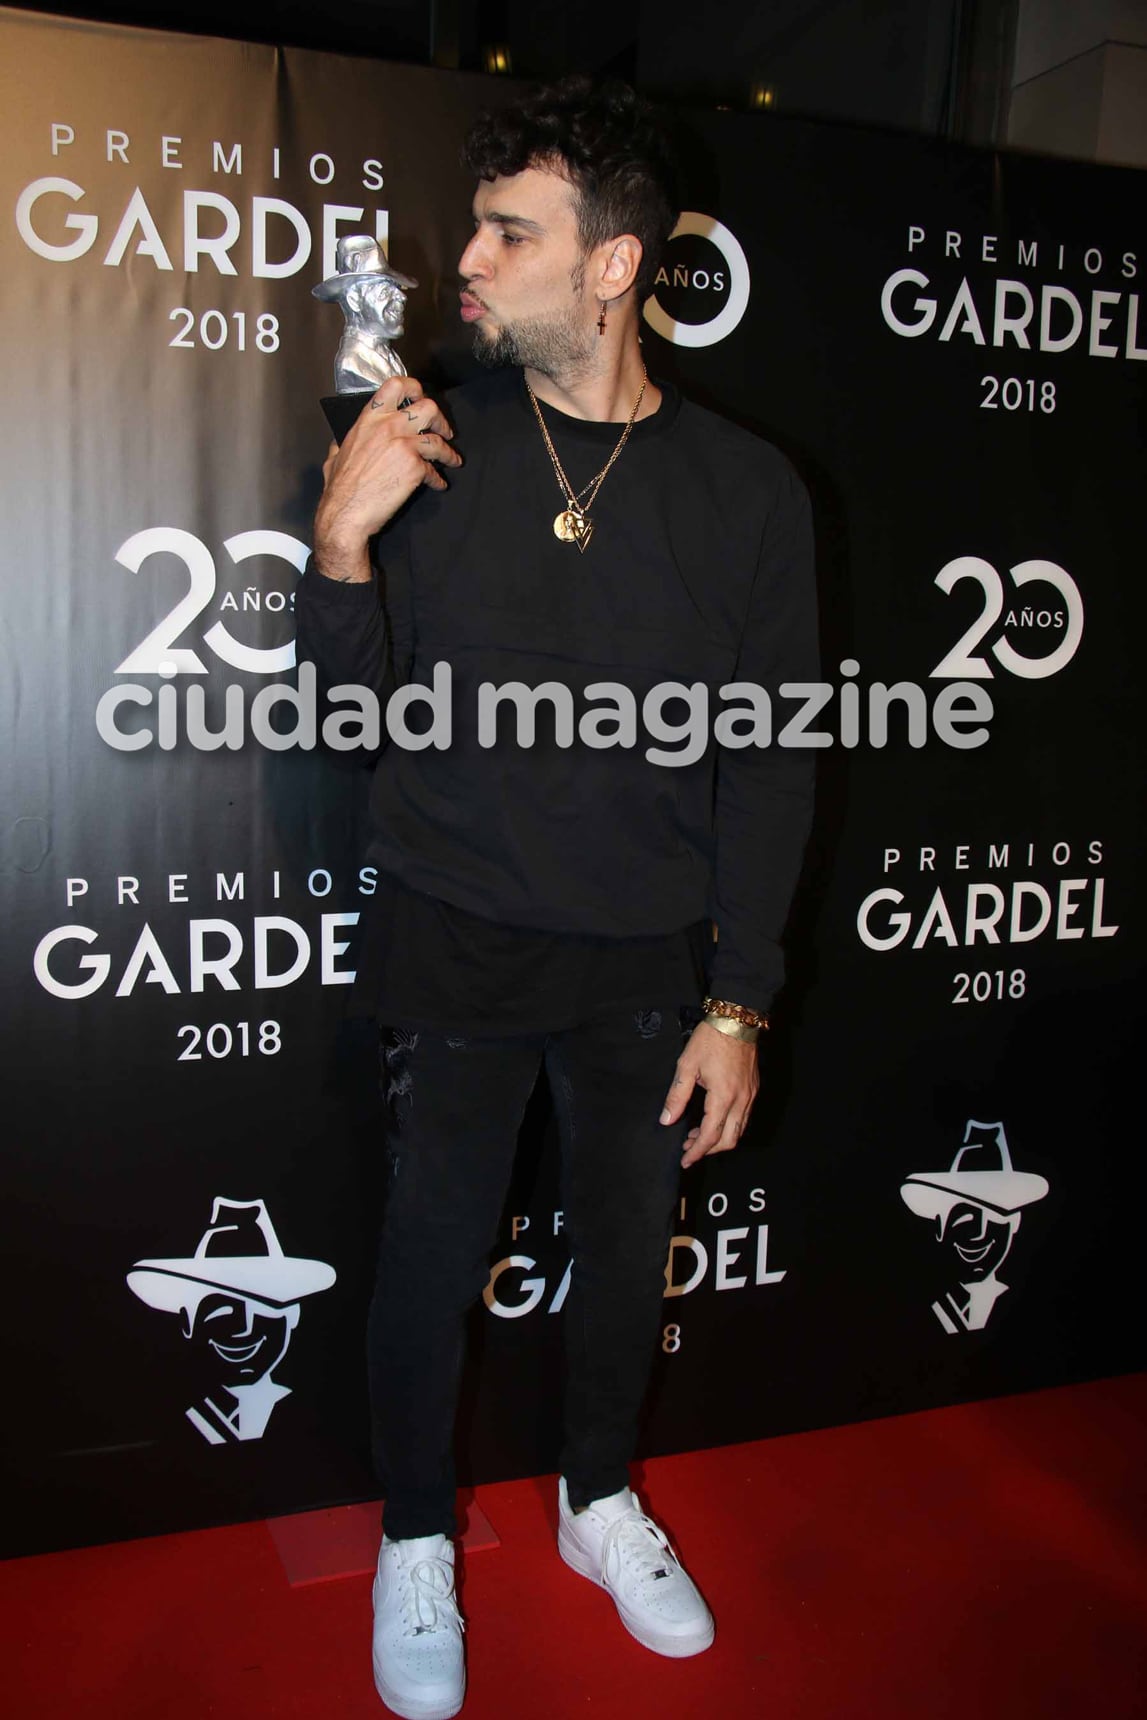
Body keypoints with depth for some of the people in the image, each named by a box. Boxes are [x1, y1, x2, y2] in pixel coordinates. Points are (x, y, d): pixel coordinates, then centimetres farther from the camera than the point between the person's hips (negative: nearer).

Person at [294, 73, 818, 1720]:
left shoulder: (747, 491, -4)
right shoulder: (432, 446, -2)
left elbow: (767, 767, -2)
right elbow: (352, 706, 2)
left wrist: (738, 1002, -4)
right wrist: (341, 548, -18)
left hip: (647, 961, 1)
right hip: (453, 946, 0)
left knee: (629, 1243, 15)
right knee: (432, 1249, 9)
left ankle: (601, 1500, 43)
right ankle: (416, 1544, 35)